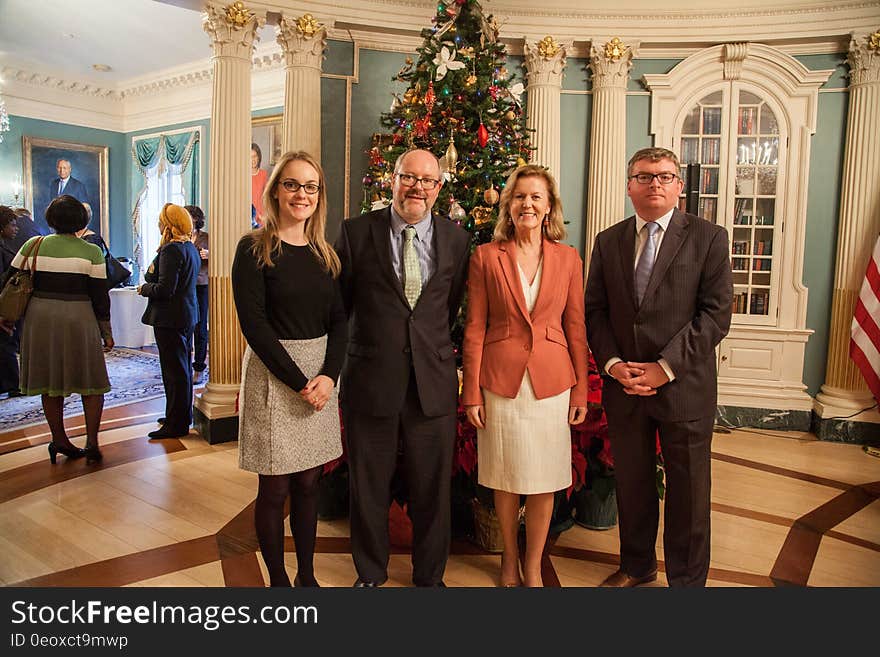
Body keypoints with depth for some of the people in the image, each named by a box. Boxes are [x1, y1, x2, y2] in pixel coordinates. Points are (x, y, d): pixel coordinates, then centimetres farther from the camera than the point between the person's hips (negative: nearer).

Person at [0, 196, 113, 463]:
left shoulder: (33, 245, 2)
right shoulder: (91, 252, -6)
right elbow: (100, 296, -5)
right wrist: (106, 333, 3)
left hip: (40, 318, 3)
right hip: (78, 319, -3)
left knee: (49, 381, 14)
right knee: (91, 382, 7)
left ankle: (59, 440, 21)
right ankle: (92, 444, 5)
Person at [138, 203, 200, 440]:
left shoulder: (171, 250, -19)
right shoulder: (190, 247, 10)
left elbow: (165, 289, -24)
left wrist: (144, 289, -7)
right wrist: (151, 279, 9)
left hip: (170, 319, -10)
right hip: (187, 315, 10)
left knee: (174, 370, -2)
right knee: (182, 367, 18)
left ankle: (176, 424, 6)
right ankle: (183, 415, 30)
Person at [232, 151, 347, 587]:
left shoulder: (324, 253, 10)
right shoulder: (254, 249, -5)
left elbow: (338, 320, 7)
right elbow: (254, 323, -12)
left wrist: (328, 375, -9)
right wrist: (299, 382, -15)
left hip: (320, 376, 5)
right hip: (273, 376, -4)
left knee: (309, 483, 12)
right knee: (275, 488, 5)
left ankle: (307, 575, 28)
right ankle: (278, 580, 23)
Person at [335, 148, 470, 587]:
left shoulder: (457, 239, 4)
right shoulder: (356, 232, -1)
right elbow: (337, 303, 5)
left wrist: (434, 349, 11)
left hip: (434, 383, 1)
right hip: (371, 380, -1)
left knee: (432, 487, 13)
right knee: (368, 487, 14)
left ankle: (429, 575, 35)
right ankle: (370, 573, 37)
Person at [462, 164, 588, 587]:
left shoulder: (568, 259, 3)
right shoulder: (485, 257, -1)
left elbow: (576, 329, 5)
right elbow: (474, 329, -1)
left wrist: (581, 391, 3)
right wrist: (471, 392, -4)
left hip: (550, 383, 1)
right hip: (500, 381, -1)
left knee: (543, 481, 9)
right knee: (504, 479, 11)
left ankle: (533, 568, 29)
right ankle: (509, 560, 34)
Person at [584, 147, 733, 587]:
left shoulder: (709, 238, -2)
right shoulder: (607, 241, 8)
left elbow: (715, 315, -9)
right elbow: (595, 311, 6)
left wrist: (664, 368, -16)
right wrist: (612, 364, -9)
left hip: (684, 387, -3)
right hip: (623, 386, 3)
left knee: (687, 490, 11)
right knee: (632, 485, 17)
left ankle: (686, 579, 32)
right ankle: (637, 566, 39)